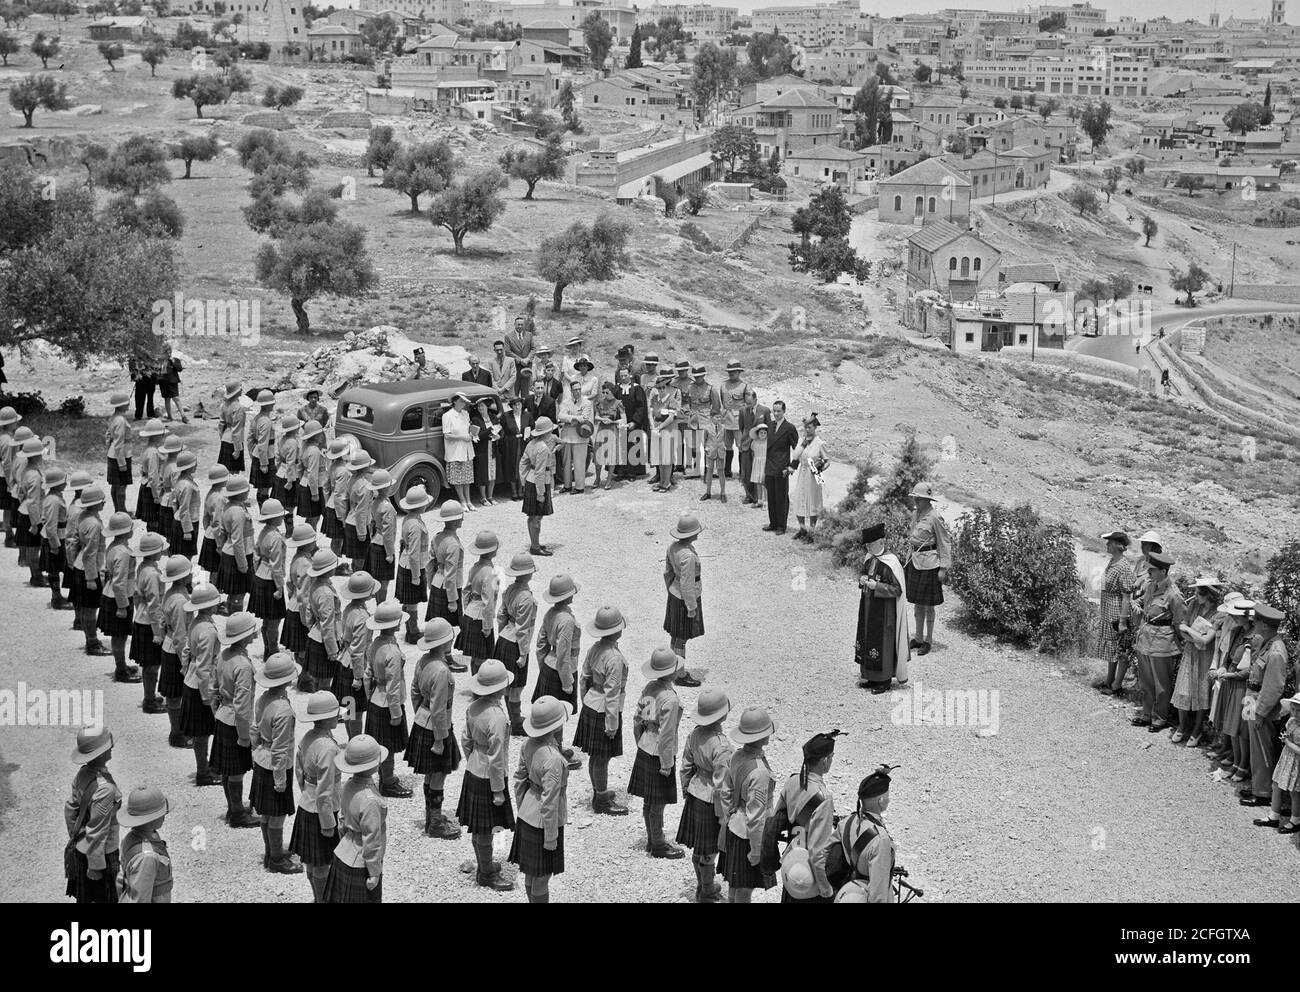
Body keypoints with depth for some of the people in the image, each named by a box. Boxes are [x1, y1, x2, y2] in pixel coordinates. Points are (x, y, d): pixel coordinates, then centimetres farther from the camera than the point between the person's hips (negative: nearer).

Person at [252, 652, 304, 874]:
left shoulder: (263, 699, -4)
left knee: (266, 813, 21)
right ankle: (276, 860, 20)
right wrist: (280, 779, -15)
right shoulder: (283, 710, -29)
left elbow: (254, 731, 9)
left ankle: (271, 852, 36)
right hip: (276, 767, -8)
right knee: (277, 815, 7)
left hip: (262, 762, 8)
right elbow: (279, 750, -23)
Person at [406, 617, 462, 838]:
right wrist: (440, 740, -17)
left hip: (422, 722, 9)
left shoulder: (423, 661, -1)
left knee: (431, 775, 21)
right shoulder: (441, 671, -28)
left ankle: (432, 816, 35)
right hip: (435, 728, -9)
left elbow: (415, 692, 12)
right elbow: (438, 710, -24)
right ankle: (435, 825, 18)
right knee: (438, 777, 6)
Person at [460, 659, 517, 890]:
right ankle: (486, 875, 21)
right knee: (485, 829, 7)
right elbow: (495, 758, -23)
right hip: (488, 778, -8)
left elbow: (466, 741, 9)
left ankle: (483, 865, 38)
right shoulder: (497, 717, -28)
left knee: (478, 826, 21)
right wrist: (498, 790, -15)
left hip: (473, 772, 8)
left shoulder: (474, 707, -3)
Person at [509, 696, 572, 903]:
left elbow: (519, 779, 7)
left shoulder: (530, 744, -7)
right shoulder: (553, 759, -31)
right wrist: (551, 837, -15)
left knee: (530, 874, 23)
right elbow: (549, 802, -25)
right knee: (541, 878, 10)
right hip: (542, 823, -8)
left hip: (526, 816, 8)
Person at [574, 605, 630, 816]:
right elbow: (612, 693, -22)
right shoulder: (614, 658, -25)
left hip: (591, 703, 8)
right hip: (604, 710, -8)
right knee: (602, 757, 5)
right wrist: (612, 723, -16)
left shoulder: (594, 649, 0)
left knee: (595, 755, 20)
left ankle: (599, 791, 35)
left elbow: (585, 679, 10)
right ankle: (602, 801, 17)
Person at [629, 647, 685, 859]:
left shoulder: (649, 688, -2)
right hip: (659, 754, -8)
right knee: (658, 802, 7)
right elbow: (666, 735, -22)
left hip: (645, 749, 8)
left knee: (649, 799, 19)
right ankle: (658, 845, 21)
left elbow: (637, 719, 8)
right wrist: (666, 765, -14)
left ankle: (652, 839, 34)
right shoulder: (670, 699, -26)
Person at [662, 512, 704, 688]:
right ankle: (681, 676, 19)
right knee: (682, 638, 6)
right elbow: (686, 584, -25)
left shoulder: (673, 547, -4)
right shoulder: (688, 556, -31)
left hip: (675, 593, 9)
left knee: (676, 636, 20)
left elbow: (668, 572, 8)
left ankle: (676, 670, 33)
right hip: (686, 598, -9)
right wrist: (691, 608, -16)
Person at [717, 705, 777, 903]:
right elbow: (756, 816, -25)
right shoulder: (759, 772, -30)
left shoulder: (737, 757, -6)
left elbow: (725, 793, 7)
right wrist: (756, 850, -16)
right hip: (748, 834, -8)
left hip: (734, 827, 8)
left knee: (734, 886, 23)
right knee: (744, 890, 9)